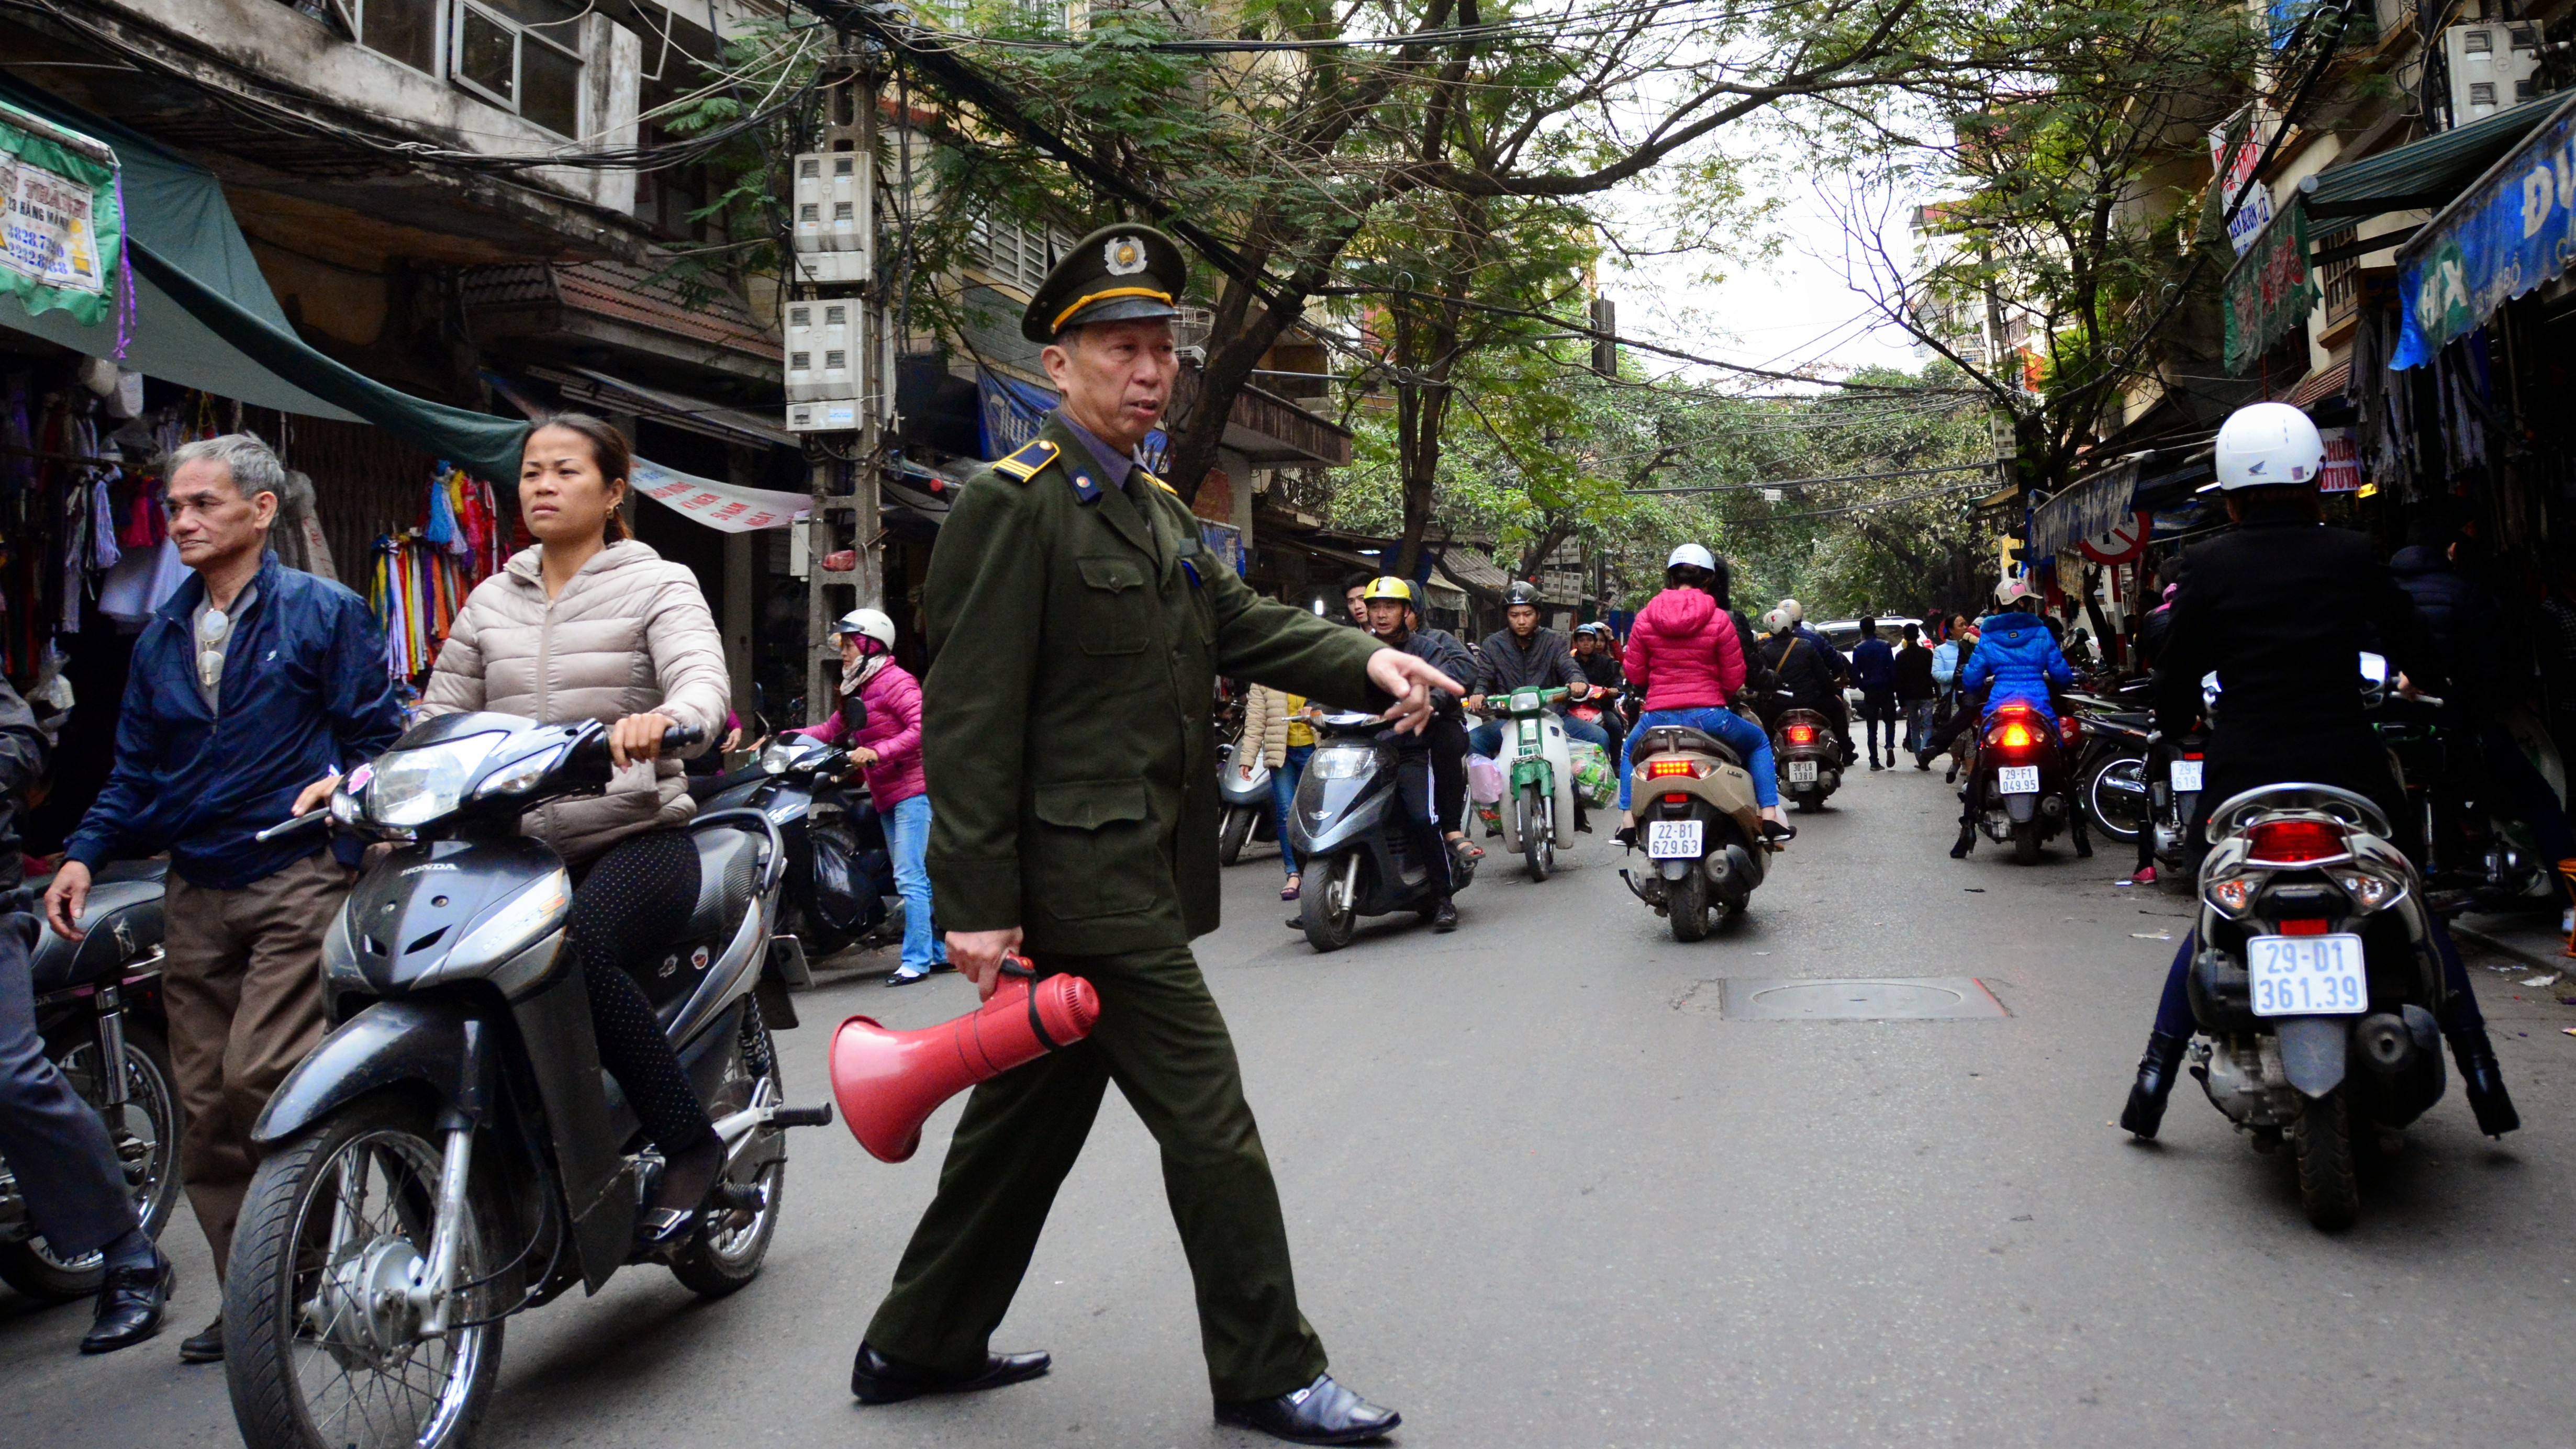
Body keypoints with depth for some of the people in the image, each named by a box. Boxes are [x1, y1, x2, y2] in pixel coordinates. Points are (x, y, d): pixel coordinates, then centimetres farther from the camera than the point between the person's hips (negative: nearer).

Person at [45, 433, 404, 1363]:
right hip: (197, 895, 6)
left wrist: (343, 785, -19)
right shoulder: (161, 639, 19)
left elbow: (378, 734, 0)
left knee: (258, 1078, -18)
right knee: (204, 1108, 5)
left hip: (298, 878, -6)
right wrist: (86, 853, 6)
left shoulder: (324, 613, 1)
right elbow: (136, 771, 20)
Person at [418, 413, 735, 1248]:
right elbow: (440, 720, 19)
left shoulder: (658, 585, 4)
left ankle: (689, 1142, -20)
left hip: (637, 841, -5)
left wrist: (661, 722, -38)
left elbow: (704, 678, -15)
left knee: (578, 951, -35)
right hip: (519, 850, 5)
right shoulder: (491, 601, 19)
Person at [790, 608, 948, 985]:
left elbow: (923, 728, -19)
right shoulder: (857, 689, 20)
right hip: (887, 797, 10)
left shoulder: (895, 681, -9)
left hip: (912, 789, -10)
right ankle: (941, 951, 17)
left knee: (909, 877, -12)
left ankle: (917, 960, -11)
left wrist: (877, 753, -26)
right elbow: (831, 730, 19)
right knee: (914, 878, 11)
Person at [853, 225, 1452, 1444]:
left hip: (1137, 872, 9)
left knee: (1033, 1114, 17)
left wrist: (1366, 662, -7)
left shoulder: (1159, 508, 18)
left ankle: (919, 1345, 31)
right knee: (1210, 1124, -3)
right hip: (1085, 880, -9)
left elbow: (1238, 623, 11)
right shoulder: (1013, 501, -12)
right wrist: (977, 906, -20)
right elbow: (970, 716, -16)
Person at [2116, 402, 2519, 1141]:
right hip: (2347, 769, 0)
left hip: (2244, 776, 0)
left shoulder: (2212, 566, -1)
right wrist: (2410, 681, 32)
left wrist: (2180, 718, 23)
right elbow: (2423, 662, 9)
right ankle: (2481, 1076, 19)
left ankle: (2154, 1077, 15)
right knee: (2417, 909, 21)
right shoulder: (2353, 557, 1)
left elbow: (2173, 693, 1)